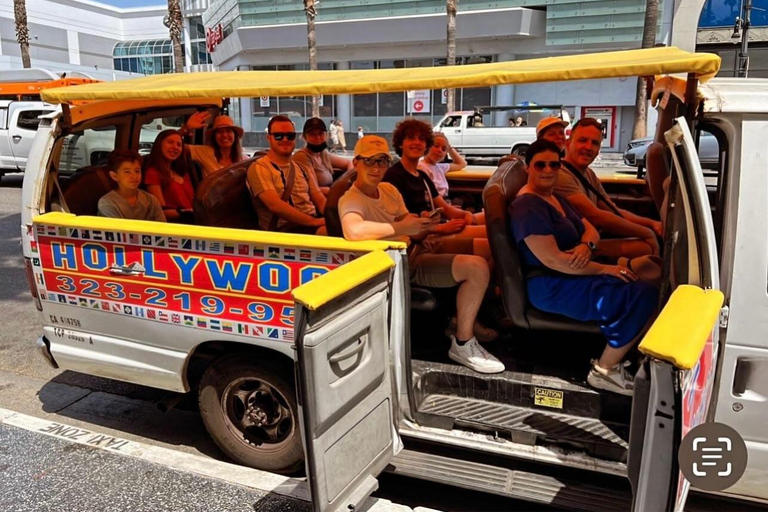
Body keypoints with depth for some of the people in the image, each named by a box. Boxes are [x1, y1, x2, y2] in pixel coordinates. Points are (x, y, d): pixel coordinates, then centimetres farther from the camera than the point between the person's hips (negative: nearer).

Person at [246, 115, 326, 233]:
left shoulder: (303, 169, 23)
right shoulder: (259, 168, 0)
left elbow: (320, 200, 13)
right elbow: (275, 205, -14)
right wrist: (314, 221, -21)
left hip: (314, 221, 7)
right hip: (285, 229, -7)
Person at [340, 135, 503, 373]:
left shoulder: (389, 189, 11)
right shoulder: (350, 200, -16)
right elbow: (353, 231, -38)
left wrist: (422, 233, -10)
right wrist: (401, 228, -28)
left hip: (411, 256, 9)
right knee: (477, 267, -19)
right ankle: (463, 345, -6)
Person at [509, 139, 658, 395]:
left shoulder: (556, 197, 16)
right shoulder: (527, 206, -16)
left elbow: (591, 230, 16)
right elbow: (552, 260, -24)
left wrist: (586, 246, -10)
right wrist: (604, 269, -17)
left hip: (572, 276, 10)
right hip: (552, 286, -10)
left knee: (643, 287, -3)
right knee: (642, 296, -18)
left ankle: (613, 358, 3)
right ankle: (604, 371, -5)